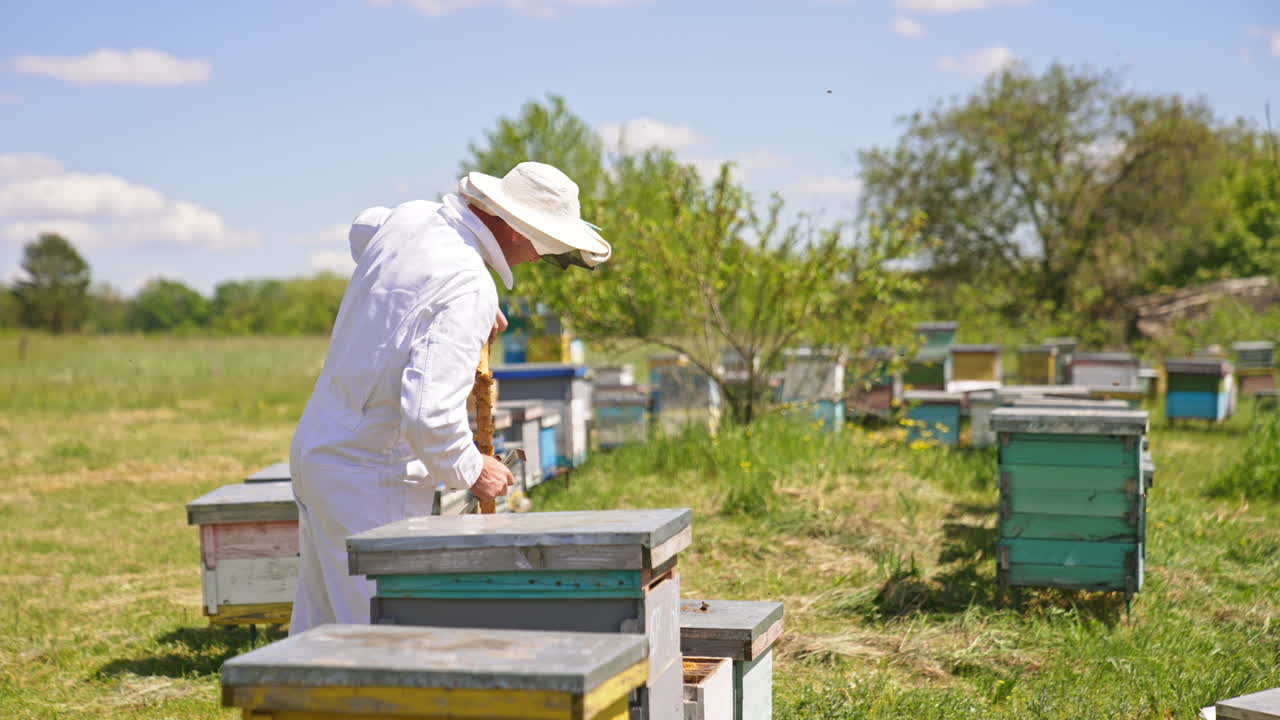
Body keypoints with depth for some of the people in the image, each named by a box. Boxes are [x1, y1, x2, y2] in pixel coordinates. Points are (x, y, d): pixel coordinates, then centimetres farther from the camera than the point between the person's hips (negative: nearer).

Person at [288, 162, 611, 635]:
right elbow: (430, 414, -32)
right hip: (370, 481, -9)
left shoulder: (412, 217, 2)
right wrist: (472, 471, -13)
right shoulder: (470, 289, -24)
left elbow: (363, 231, 29)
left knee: (319, 630, 18)